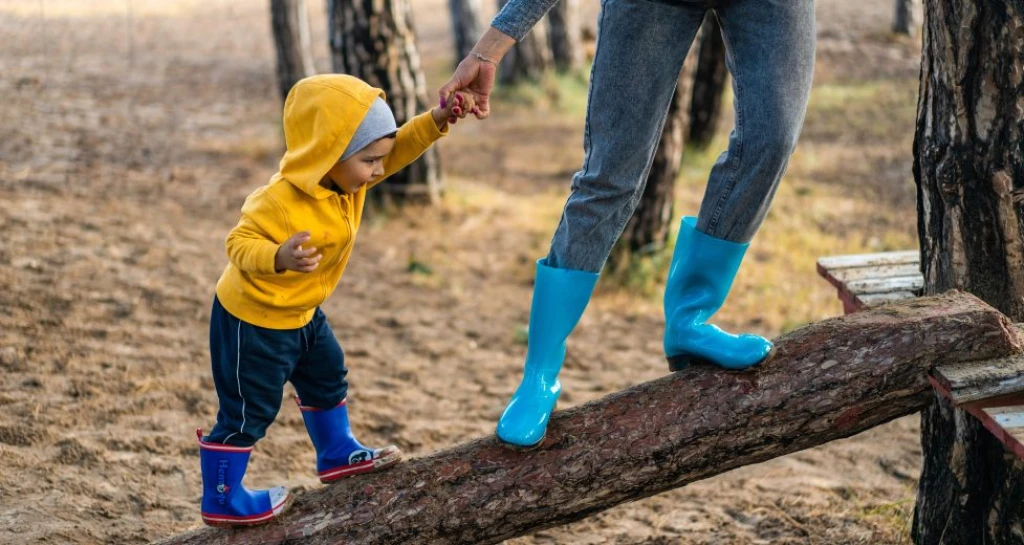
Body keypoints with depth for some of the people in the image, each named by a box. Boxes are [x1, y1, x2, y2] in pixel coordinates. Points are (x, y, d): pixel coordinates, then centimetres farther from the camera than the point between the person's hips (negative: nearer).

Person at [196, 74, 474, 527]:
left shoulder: (344, 177, -8)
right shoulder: (282, 202, -34)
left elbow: (398, 148, -1)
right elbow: (239, 244, -33)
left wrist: (436, 122, -17)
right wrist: (279, 257, -52)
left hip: (298, 312, 9)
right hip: (252, 319, -9)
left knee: (327, 378, 25)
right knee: (248, 411, 1)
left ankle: (337, 455, 45)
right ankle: (222, 501, 16)